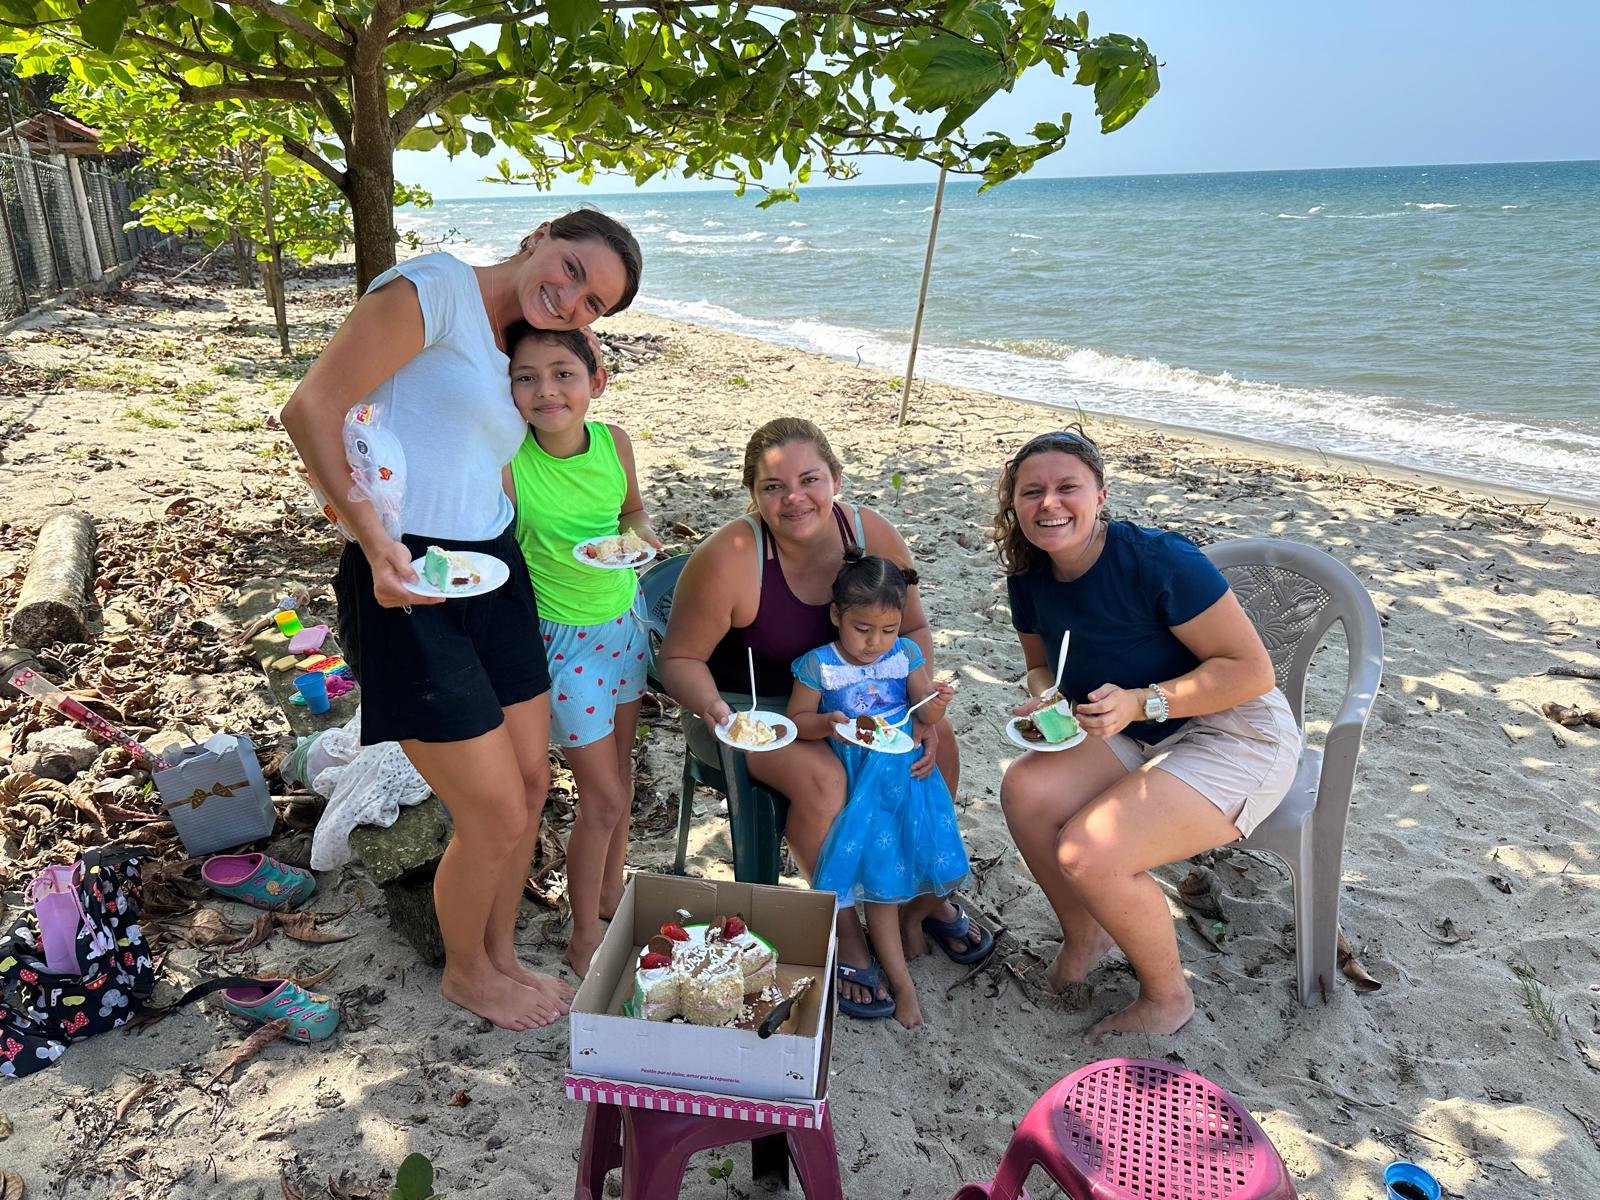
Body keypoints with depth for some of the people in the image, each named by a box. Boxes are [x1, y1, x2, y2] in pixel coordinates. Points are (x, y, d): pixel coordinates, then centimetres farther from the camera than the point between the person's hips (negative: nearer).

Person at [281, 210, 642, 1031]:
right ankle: (465, 972, 31)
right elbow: (311, 409, -16)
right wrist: (375, 540, -25)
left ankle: (500, 955, 40)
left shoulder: (513, 351, 15)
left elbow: (481, 479, 11)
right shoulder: (437, 286, -11)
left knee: (532, 782, 16)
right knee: (498, 817, 1)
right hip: (409, 591, -9)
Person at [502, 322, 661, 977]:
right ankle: (585, 935, 26)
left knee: (620, 769, 20)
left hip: (625, 621, 5)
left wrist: (641, 532, -12)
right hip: (564, 640, -5)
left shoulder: (614, 442, -10)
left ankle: (612, 896, 43)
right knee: (603, 796, 3)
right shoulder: (506, 462, -24)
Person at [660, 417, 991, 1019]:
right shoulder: (727, 560, -27)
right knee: (822, 776, -30)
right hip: (748, 704, -4)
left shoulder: (872, 534, -14)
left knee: (937, 742, -12)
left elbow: (912, 629, 0)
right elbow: (681, 658, -16)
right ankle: (845, 934, -5)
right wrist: (711, 709, -37)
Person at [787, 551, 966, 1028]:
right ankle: (900, 981, 11)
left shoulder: (906, 654, -1)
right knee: (880, 873, -3)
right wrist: (828, 724, -22)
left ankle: (910, 919, 35)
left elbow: (925, 715, -3)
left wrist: (935, 704, -25)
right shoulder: (820, 665, -9)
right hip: (860, 784, -3)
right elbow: (797, 720, -3)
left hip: (909, 773, 3)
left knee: (942, 866, 1)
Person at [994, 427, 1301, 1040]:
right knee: (1024, 788, -20)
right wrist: (1043, 702, -10)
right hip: (1139, 738, 7)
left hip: (1236, 740, -7)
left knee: (1087, 851, -25)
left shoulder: (1158, 561, -25)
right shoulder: (1030, 577, -4)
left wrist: (1140, 702, -31)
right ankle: (1083, 933, 8)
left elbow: (1252, 670, -21)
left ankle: (1168, 996, 5)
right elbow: (1042, 664, 14)